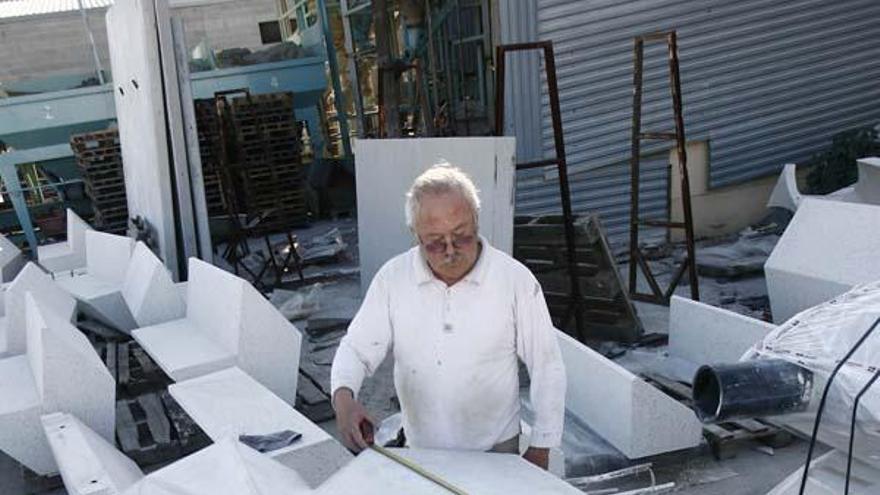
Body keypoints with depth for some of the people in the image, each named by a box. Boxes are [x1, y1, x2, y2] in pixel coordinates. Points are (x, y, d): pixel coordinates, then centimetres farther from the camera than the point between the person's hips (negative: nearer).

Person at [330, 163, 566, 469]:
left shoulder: (516, 280, -16)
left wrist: (540, 449, -7)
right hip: (420, 449, 2)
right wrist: (344, 397, -27)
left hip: (496, 449, -2)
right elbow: (357, 347, -6)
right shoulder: (392, 278, -10)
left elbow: (547, 367, -9)